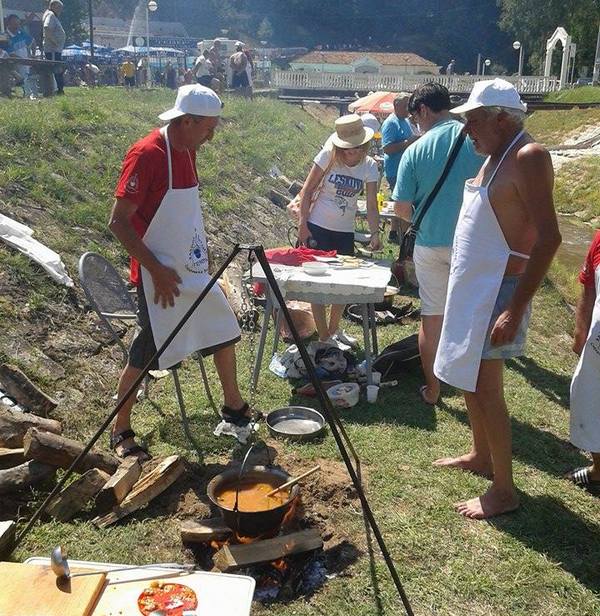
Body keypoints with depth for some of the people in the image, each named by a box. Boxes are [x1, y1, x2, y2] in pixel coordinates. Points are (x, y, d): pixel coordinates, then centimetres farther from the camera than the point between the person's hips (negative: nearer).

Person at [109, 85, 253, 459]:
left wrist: (204, 258, 14)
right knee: (146, 353, 1)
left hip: (194, 271, 9)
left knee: (224, 331, 16)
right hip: (162, 276, -9)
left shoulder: (187, 151, 6)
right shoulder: (147, 154, -19)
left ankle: (234, 406, 35)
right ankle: (121, 433, 19)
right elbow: (118, 222, -20)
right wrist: (157, 270, -21)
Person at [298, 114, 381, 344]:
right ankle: (323, 337, 12)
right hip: (317, 228, -4)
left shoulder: (369, 166, -5)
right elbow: (307, 191, -7)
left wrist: (375, 234, -20)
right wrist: (303, 226, -12)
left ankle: (334, 329, 35)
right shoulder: (328, 156, -12)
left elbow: (371, 205, -6)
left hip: (345, 232, 4)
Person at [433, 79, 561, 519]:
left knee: (486, 387, -4)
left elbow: (548, 238, -24)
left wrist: (516, 309, -27)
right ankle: (481, 456, 36)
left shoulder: (528, 157, -17)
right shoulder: (495, 156, 12)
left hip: (499, 290, -9)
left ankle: (504, 491, 9)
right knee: (469, 379, 18)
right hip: (472, 286, 9)